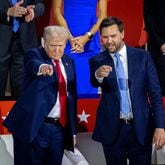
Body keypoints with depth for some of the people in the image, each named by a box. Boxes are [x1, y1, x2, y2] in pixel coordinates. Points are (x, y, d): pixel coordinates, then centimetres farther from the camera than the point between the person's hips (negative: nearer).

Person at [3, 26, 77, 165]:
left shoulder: (69, 62, 12)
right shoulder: (34, 54, -3)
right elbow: (34, 65, -29)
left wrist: (73, 129, 14)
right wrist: (42, 67, -52)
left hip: (60, 128, 5)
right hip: (35, 127, -5)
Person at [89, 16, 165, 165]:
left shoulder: (142, 56, 1)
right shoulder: (97, 61, 2)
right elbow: (95, 83, -18)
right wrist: (98, 75, -42)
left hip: (141, 127, 0)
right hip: (112, 128, 0)